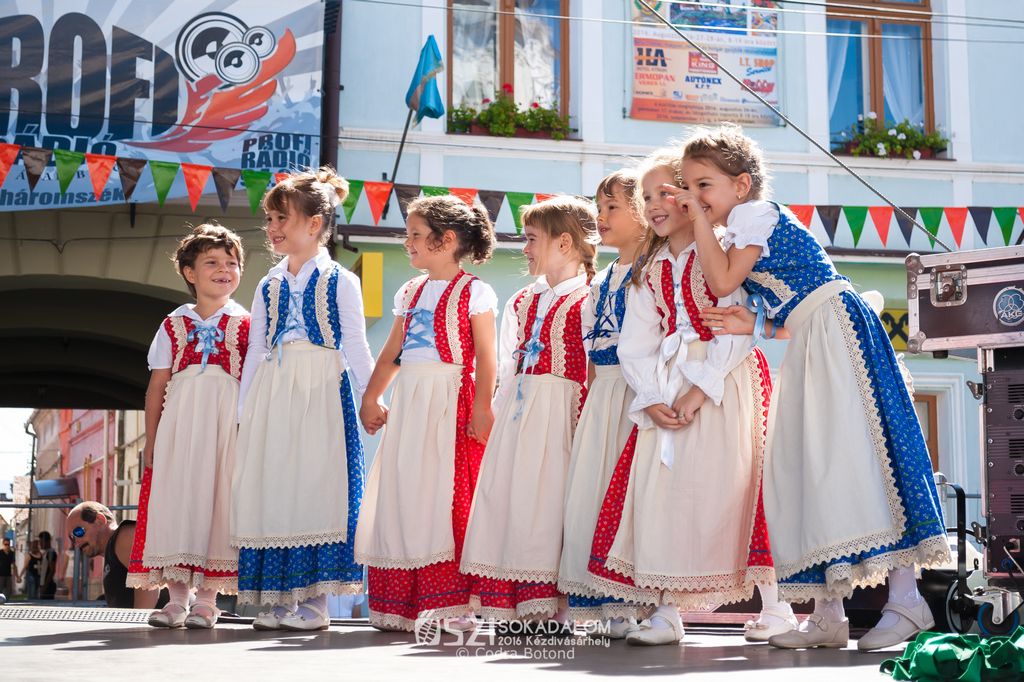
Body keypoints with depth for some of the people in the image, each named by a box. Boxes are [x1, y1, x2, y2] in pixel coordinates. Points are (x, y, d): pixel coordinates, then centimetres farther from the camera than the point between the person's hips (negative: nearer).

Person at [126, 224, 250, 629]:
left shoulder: (245, 325, 8)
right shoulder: (174, 325, 13)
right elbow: (157, 386, 11)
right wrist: (151, 439, 6)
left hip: (227, 424, -2)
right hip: (179, 423, 2)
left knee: (217, 499, -3)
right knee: (176, 497, 0)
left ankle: (207, 599, 3)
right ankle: (177, 598, 7)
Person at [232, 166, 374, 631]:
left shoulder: (340, 282, 1)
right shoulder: (269, 286, 14)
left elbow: (356, 349, 1)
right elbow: (254, 353, 15)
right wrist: (244, 412, 11)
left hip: (322, 394, -5)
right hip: (272, 397, 5)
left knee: (316, 486, -6)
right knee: (272, 489, 2)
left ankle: (314, 601, 0)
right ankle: (279, 599, 9)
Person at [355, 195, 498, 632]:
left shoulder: (473, 292, -3)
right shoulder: (410, 293, 17)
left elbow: (485, 356, -9)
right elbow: (391, 353, 18)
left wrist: (481, 408, -18)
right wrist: (371, 397, 9)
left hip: (451, 400, -7)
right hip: (408, 401, 7)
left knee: (444, 496, -9)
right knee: (401, 495, 5)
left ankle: (449, 604, -4)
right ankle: (402, 606, 11)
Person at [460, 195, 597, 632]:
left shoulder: (586, 302, -5)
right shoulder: (521, 303, 18)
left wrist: (584, 425, -15)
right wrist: (500, 411, 14)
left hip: (560, 413, -7)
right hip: (517, 413, 7)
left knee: (549, 497, -9)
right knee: (506, 494, 3)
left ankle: (554, 608, -2)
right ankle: (511, 605, 8)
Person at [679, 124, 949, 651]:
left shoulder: (754, 213, -5)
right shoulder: (741, 238, 22)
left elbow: (723, 281, -15)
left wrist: (700, 219, -7)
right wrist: (754, 325, 2)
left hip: (836, 328, -10)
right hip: (809, 346, 10)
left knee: (848, 448, -16)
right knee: (807, 461, 5)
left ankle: (905, 598, -14)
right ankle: (827, 615, 7)